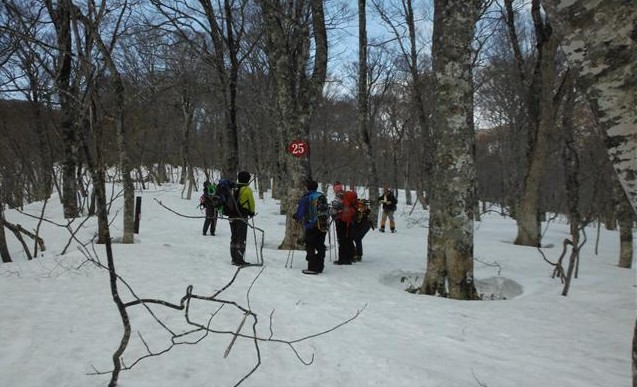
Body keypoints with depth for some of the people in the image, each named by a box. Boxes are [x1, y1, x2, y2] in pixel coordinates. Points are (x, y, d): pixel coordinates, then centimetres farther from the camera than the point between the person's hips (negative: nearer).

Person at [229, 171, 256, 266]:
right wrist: (252, 212, 15)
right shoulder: (247, 189, -8)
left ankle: (234, 258, 18)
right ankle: (239, 259, -7)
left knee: (234, 237, 12)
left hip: (232, 216, 6)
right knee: (241, 238, -4)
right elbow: (251, 203, -2)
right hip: (242, 216, -6)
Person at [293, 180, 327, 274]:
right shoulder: (322, 196, 8)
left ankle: (312, 268, -2)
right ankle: (320, 267, 19)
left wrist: (295, 217, 11)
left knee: (310, 247, 1)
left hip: (310, 227, -6)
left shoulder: (305, 198, -10)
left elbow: (300, 213, -9)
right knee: (320, 246, 13)